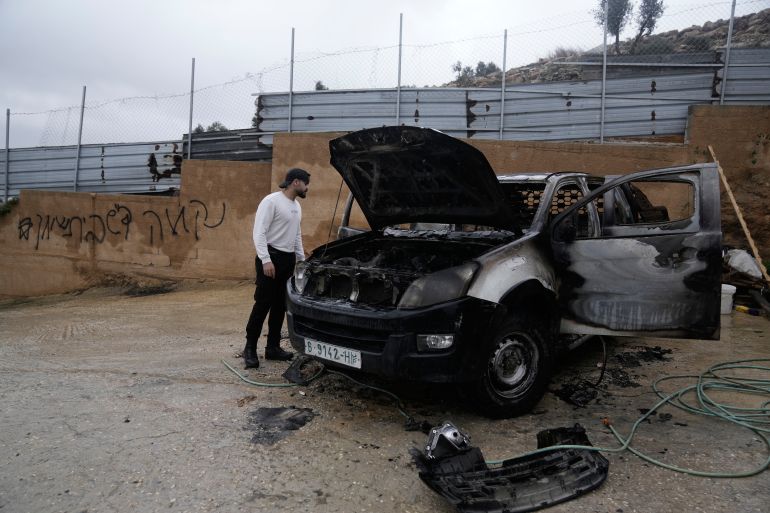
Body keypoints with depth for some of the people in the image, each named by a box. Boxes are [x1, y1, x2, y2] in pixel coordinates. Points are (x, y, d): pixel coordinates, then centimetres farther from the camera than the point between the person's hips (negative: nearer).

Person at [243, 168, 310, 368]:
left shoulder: (296, 206, 16)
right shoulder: (271, 201, -12)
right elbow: (259, 233, -18)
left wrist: (302, 259, 21)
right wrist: (266, 260, -25)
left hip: (288, 260, 9)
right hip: (271, 258, -8)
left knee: (280, 305, 10)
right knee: (262, 304, -7)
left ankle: (273, 347, 18)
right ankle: (250, 348, 2)